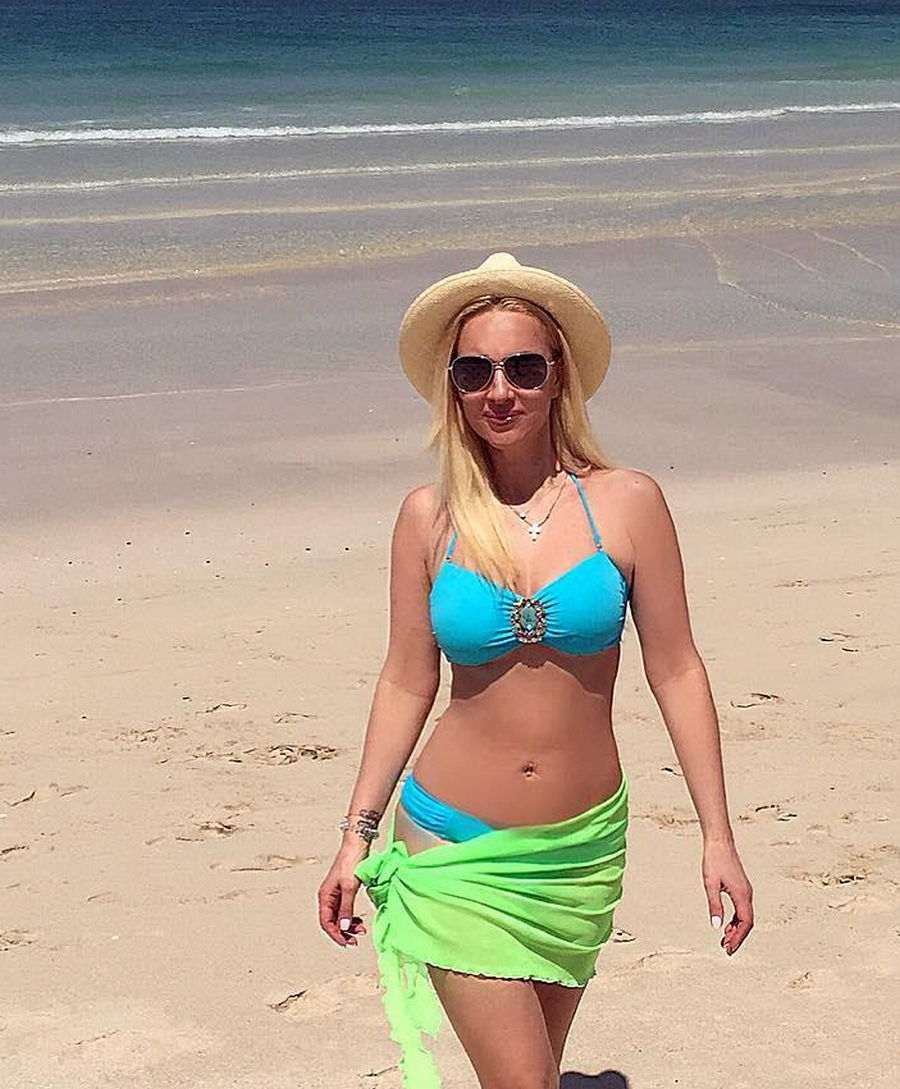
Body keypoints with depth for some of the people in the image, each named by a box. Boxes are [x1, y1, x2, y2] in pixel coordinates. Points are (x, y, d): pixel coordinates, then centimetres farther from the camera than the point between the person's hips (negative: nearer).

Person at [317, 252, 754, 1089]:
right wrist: (357, 835, 5)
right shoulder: (430, 518, -2)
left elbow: (675, 671, -1)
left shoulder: (627, 503, -4)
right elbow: (406, 684, 5)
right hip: (455, 849, -1)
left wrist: (718, 837, -2)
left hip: (582, 849, 1)